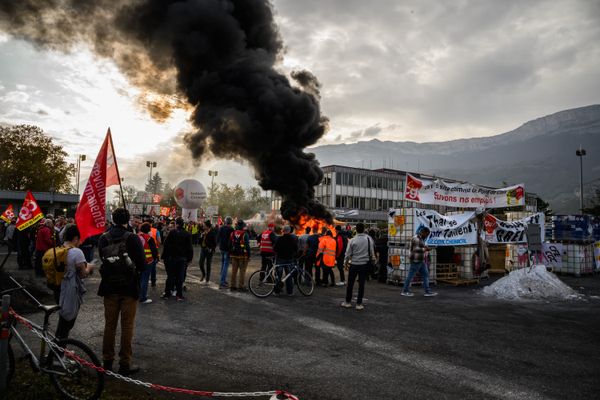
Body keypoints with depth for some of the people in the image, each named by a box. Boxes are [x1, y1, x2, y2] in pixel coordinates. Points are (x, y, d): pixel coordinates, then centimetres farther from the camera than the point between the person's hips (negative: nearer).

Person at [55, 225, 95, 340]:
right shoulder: (77, 252, -19)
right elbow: (83, 274, -18)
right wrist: (89, 268, 1)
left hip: (60, 288, 7)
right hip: (72, 292, -7)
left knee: (63, 319, 20)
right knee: (69, 319, 6)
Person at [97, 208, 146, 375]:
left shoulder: (103, 238, -3)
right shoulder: (133, 239, -15)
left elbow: (101, 260, 5)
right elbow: (142, 265, -15)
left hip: (110, 288, 4)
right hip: (129, 288, -4)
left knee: (109, 324, 16)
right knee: (127, 326, 6)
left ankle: (107, 361, 26)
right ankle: (125, 364, 11)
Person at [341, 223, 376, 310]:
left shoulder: (352, 240, -9)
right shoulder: (369, 239, -4)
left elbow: (348, 253, -4)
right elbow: (372, 251, 2)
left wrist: (345, 263, 8)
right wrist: (373, 260, 17)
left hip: (354, 264, -1)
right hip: (364, 264, 1)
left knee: (350, 283, 11)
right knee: (361, 284, 7)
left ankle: (348, 302, 20)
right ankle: (359, 304, 10)